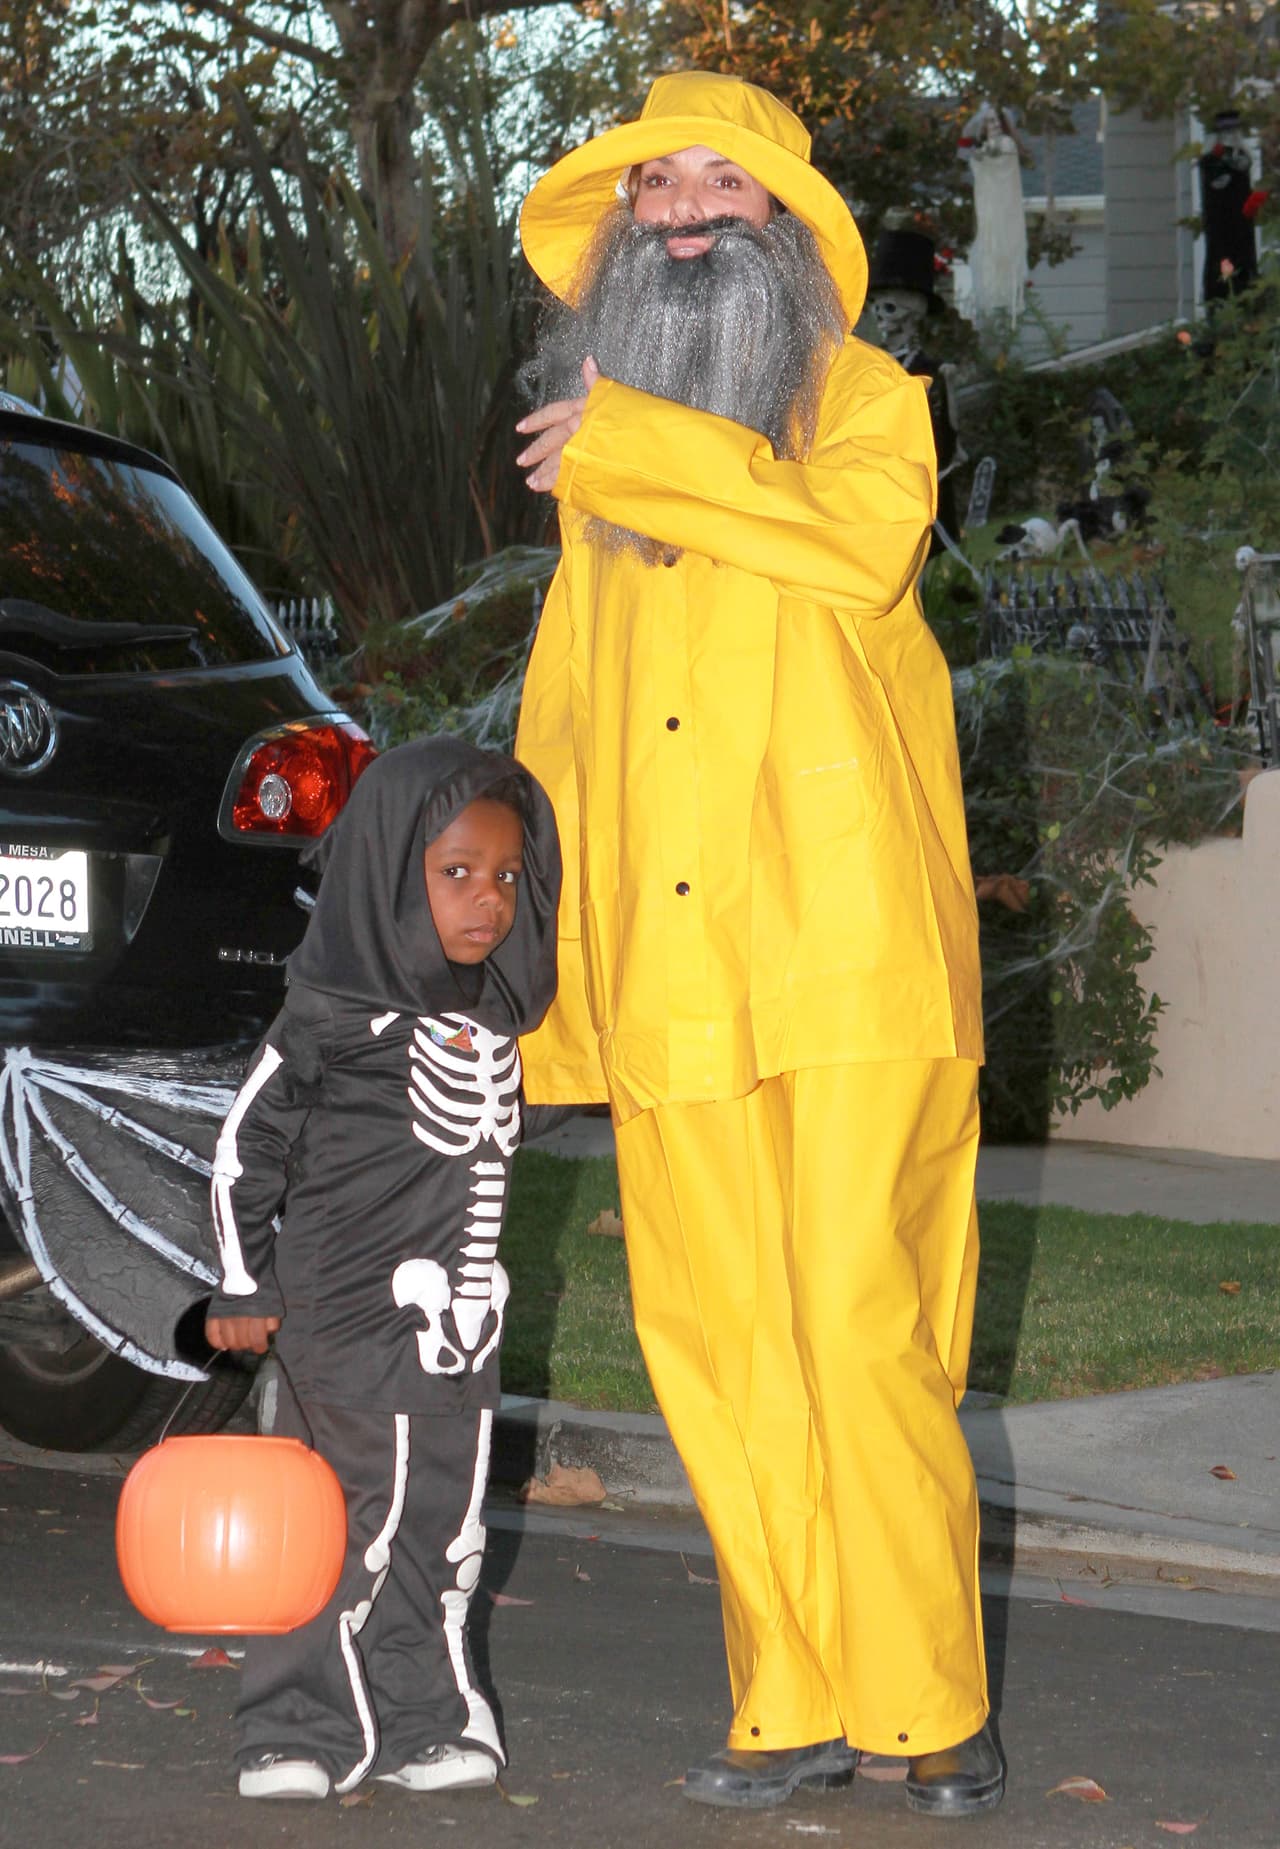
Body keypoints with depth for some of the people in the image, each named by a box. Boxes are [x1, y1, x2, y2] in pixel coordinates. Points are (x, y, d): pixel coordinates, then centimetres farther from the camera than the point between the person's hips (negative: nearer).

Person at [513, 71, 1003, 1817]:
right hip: (666, 984, 5)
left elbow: (861, 545, -16)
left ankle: (932, 1711, -1)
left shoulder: (867, 400, 7)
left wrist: (641, 451, -13)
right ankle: (796, 1710, 9)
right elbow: (559, 721, 25)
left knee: (862, 1333, -9)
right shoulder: (590, 452, 22)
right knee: (719, 1349, 2)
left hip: (849, 961, -5)